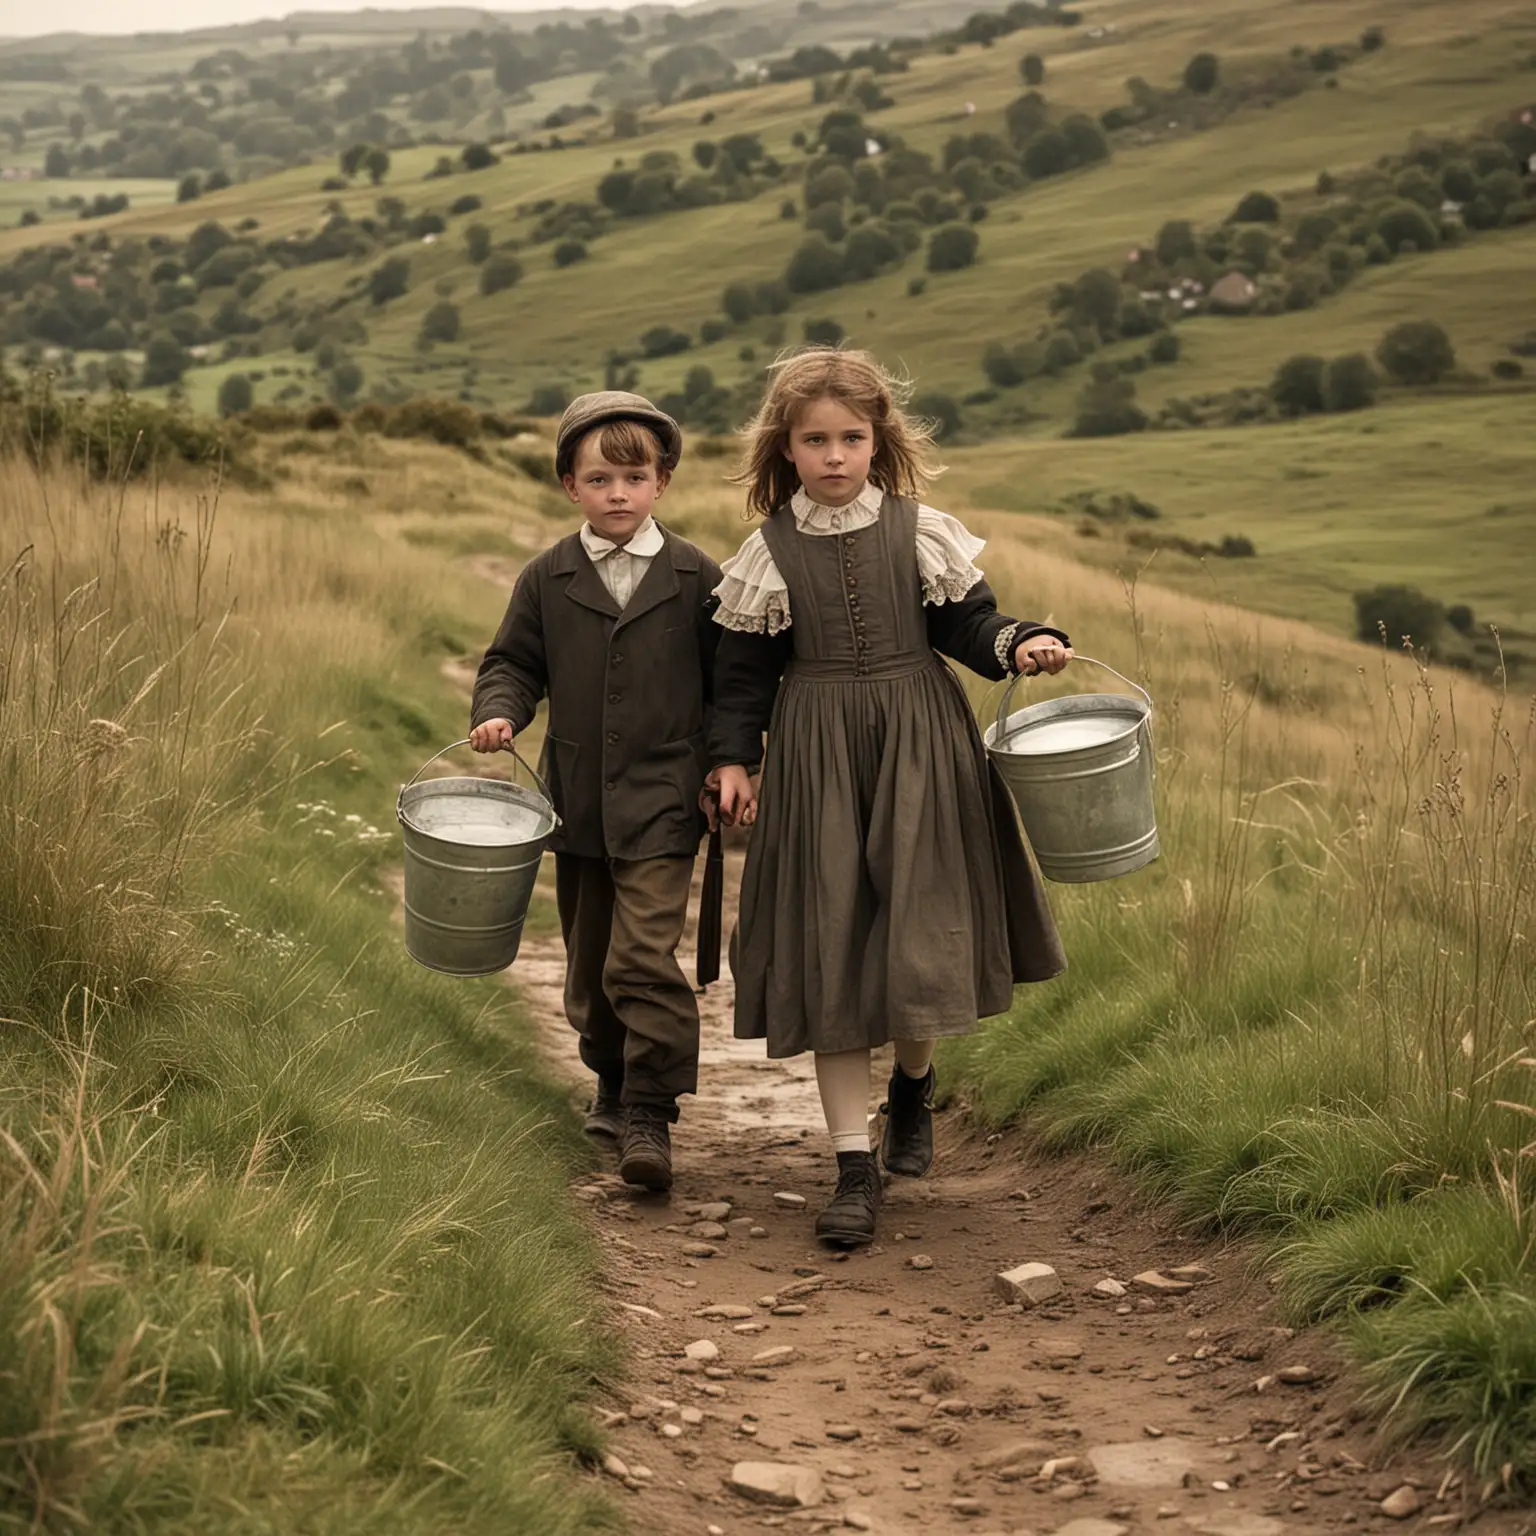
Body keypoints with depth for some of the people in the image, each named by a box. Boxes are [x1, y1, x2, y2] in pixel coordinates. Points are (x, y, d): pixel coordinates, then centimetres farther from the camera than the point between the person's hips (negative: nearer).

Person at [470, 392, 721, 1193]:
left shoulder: (695, 578, -1)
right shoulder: (547, 579, 3)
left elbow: (728, 679, 4)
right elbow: (515, 662, 8)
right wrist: (498, 712, -12)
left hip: (661, 802, -4)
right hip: (578, 803, 4)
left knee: (643, 957, -15)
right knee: (589, 962, 15)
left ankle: (650, 1112, -9)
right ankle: (613, 1081, 36)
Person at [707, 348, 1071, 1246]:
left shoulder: (921, 533, 0)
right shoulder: (770, 553, 2)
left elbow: (967, 623, 3)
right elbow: (746, 668, 6)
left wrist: (1019, 645, -16)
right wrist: (733, 759, 0)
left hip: (920, 750, 0)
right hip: (817, 762, 0)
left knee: (919, 933, -1)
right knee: (829, 949, 0)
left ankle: (915, 1080, 35)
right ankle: (856, 1164, 6)